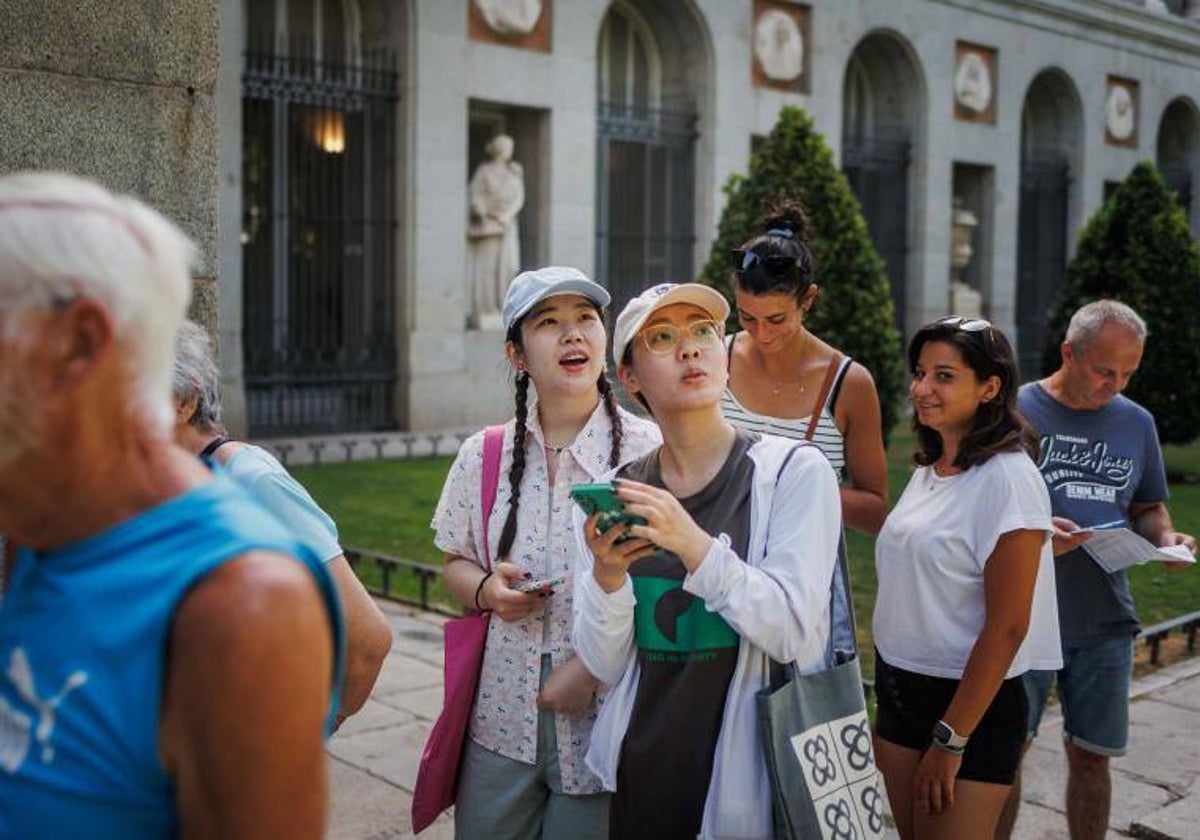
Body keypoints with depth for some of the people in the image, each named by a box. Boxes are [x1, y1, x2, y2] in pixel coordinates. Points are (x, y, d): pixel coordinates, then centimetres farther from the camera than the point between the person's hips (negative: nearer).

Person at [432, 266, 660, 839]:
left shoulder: (649, 452, -7)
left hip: (604, 719, -3)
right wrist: (487, 590, -8)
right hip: (500, 719, 3)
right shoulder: (482, 457, 4)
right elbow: (455, 563, 14)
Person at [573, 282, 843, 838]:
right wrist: (606, 574, -20)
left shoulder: (794, 470, -10)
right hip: (641, 770, 3)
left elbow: (793, 631, -18)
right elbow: (605, 666, -3)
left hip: (751, 775, -3)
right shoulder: (614, 493, -1)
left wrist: (694, 545, -29)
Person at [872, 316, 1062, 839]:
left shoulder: (1007, 478, -16)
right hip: (899, 691, 7)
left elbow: (1007, 627, -18)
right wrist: (888, 690, 10)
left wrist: (950, 739, -17)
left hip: (971, 701, -7)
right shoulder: (928, 470, 7)